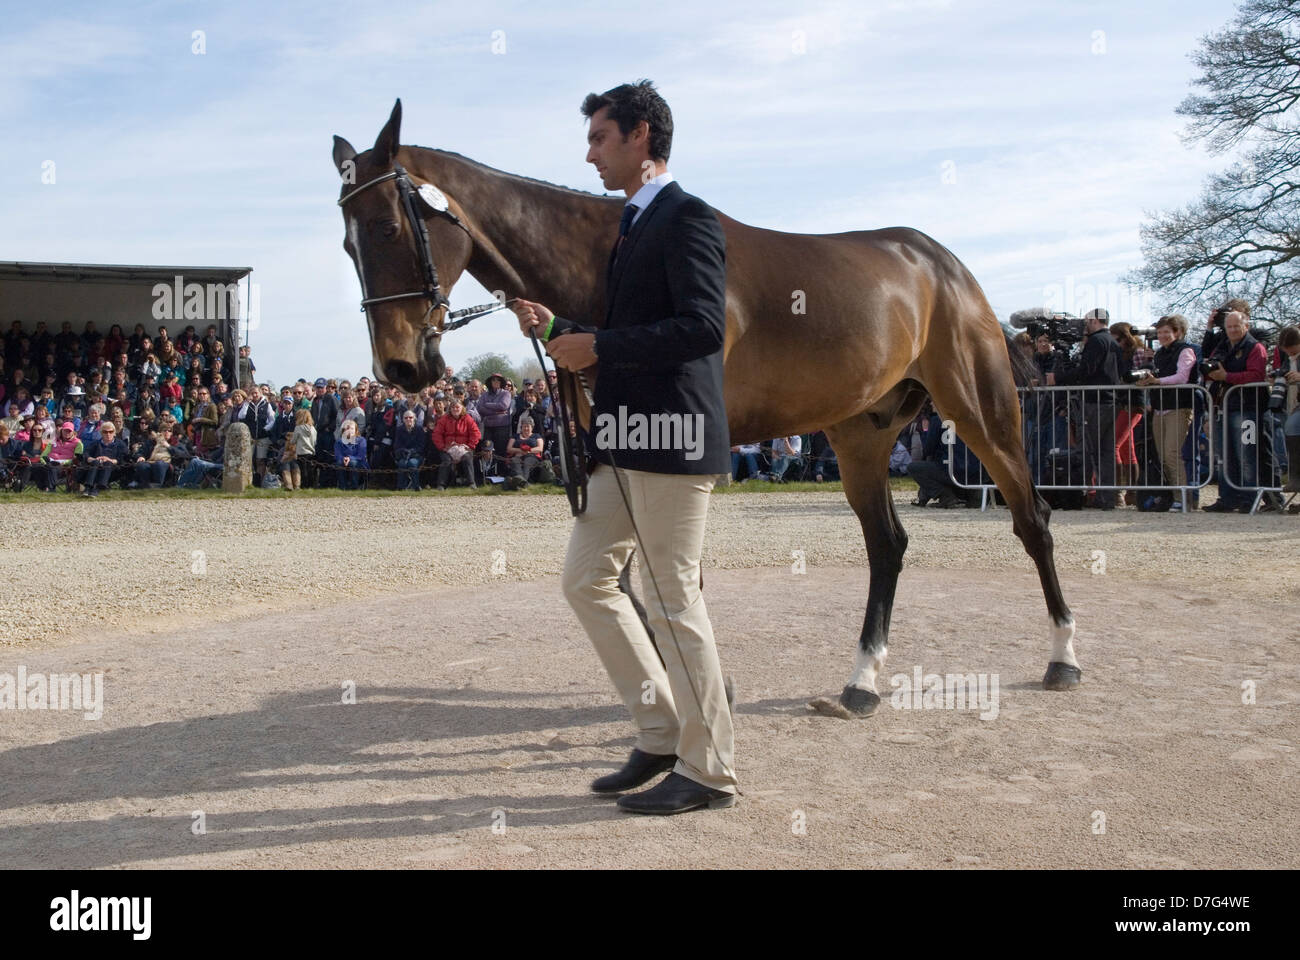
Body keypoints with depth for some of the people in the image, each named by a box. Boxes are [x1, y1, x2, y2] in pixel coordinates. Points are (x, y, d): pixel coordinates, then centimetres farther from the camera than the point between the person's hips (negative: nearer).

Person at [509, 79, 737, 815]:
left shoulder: (687, 218, -10)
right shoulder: (634, 224, 19)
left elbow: (704, 326, -22)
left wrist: (597, 347, -19)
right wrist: (557, 329, 8)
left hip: (672, 437, -10)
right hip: (626, 444, 10)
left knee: (674, 601, -3)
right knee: (587, 579, 12)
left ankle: (709, 770, 12)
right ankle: (662, 731, 22)